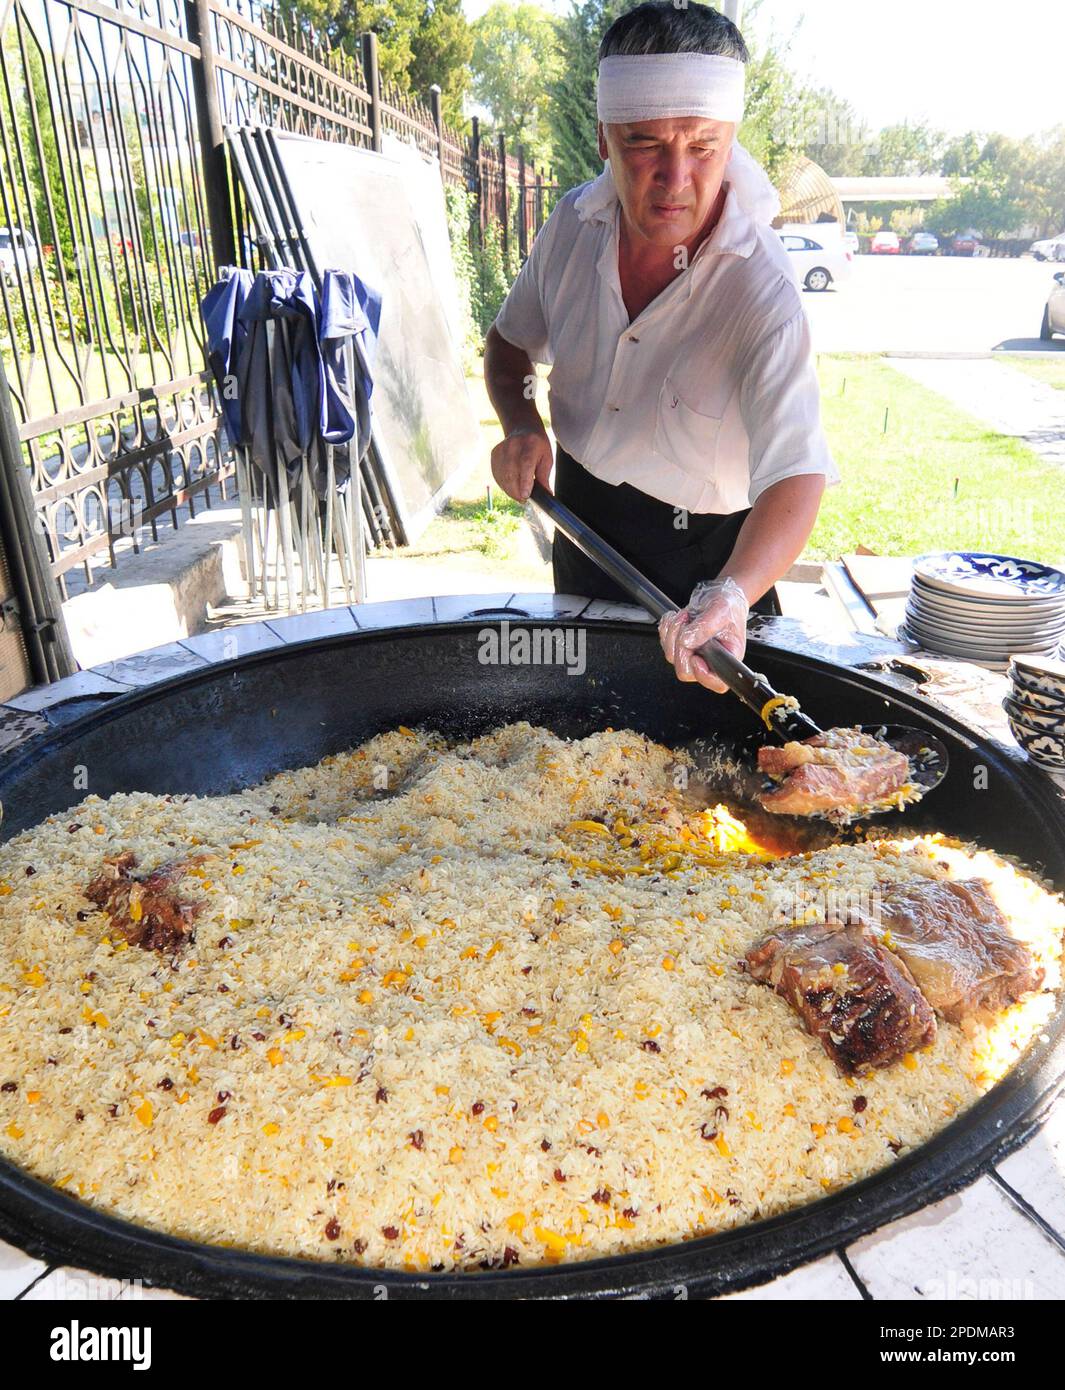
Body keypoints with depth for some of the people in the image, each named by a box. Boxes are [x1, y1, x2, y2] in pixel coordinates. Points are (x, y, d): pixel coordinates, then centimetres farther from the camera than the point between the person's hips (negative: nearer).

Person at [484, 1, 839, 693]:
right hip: (577, 521, 5)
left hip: (699, 553, -4)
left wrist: (729, 595, -55)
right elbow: (511, 340, 6)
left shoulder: (764, 290, -28)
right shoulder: (575, 222, -11)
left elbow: (795, 474, -37)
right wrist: (521, 425, -15)